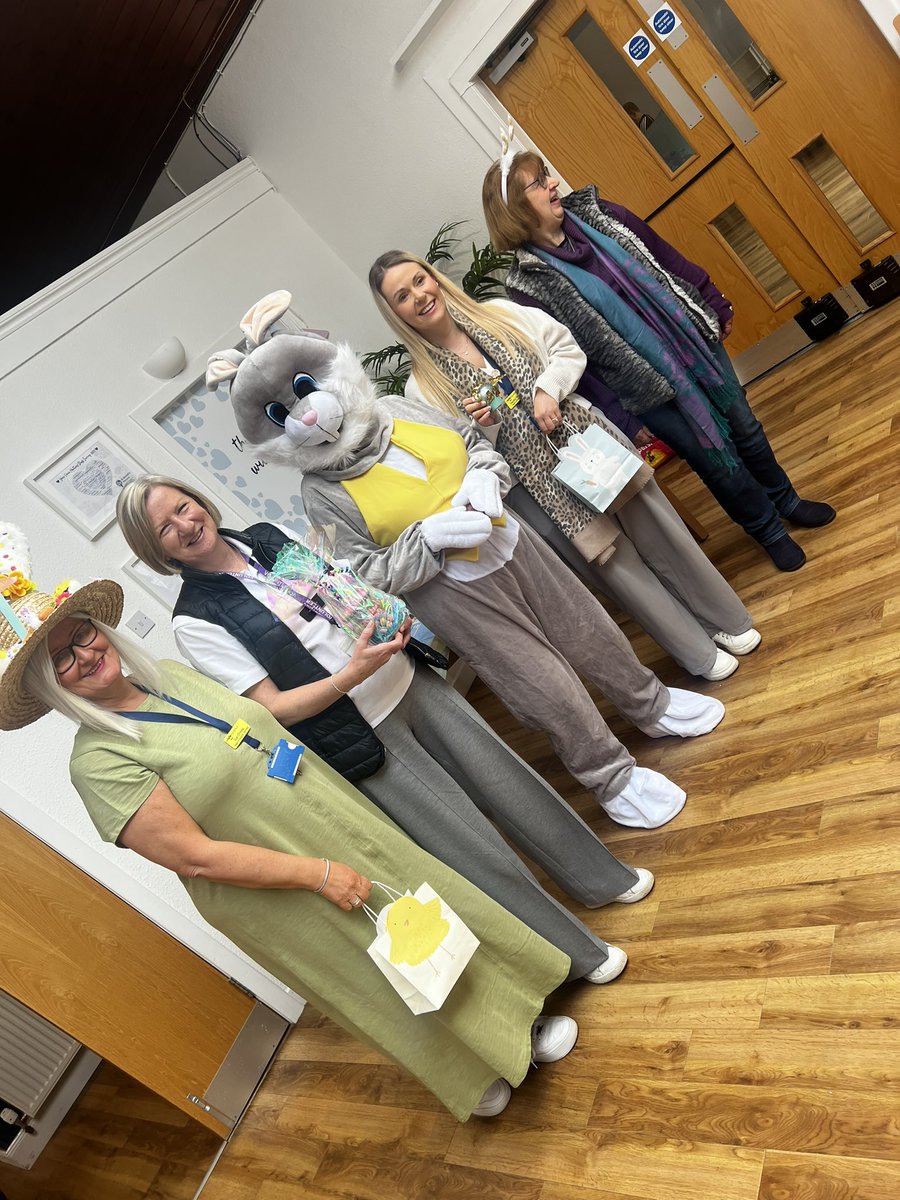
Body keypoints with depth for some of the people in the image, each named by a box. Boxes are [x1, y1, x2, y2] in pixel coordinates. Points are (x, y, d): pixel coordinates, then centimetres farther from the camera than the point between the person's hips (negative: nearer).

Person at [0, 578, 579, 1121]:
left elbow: (260, 716, 12)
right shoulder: (97, 761, -21)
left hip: (345, 828, 6)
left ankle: (514, 1028, 45)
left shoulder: (170, 673, -1)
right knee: (395, 988, 12)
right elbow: (196, 857, -23)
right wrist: (318, 873, -22)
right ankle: (479, 1072, 43)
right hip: (277, 895, -6)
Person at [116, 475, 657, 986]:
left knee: (507, 780, 13)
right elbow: (272, 708, -15)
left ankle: (604, 878, 39)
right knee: (480, 852, 2)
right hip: (363, 738, -5)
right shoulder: (196, 621, -13)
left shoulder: (268, 535, 2)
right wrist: (351, 676, -26)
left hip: (407, 682, 5)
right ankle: (579, 955, 26)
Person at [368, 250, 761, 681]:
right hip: (537, 484, -2)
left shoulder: (500, 313, 2)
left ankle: (728, 621, 37)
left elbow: (569, 350, 6)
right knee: (620, 568, 6)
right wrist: (478, 428, -23)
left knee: (660, 536, 11)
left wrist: (548, 388, -11)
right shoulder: (421, 388, -6)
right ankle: (702, 655, 30)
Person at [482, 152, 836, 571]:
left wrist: (715, 304, 12)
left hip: (696, 339, 5)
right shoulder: (529, 286, -16)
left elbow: (666, 256, 9)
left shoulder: (596, 213, 0)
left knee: (744, 427, 19)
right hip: (650, 388, -5)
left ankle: (786, 500, 47)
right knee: (721, 462, 7)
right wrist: (617, 421, -17)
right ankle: (768, 532, 36)